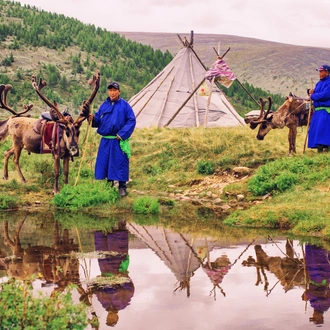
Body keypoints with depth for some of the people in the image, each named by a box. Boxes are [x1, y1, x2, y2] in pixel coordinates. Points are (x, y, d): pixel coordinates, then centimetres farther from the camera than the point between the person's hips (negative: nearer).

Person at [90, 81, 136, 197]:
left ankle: (122, 188, 10)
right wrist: (92, 118, -14)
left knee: (120, 163, 0)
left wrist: (122, 134, -13)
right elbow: (98, 121, 10)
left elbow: (131, 120, -7)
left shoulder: (124, 105, -3)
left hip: (119, 141, -4)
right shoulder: (104, 105, 9)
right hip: (105, 141, 4)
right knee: (105, 163, 8)